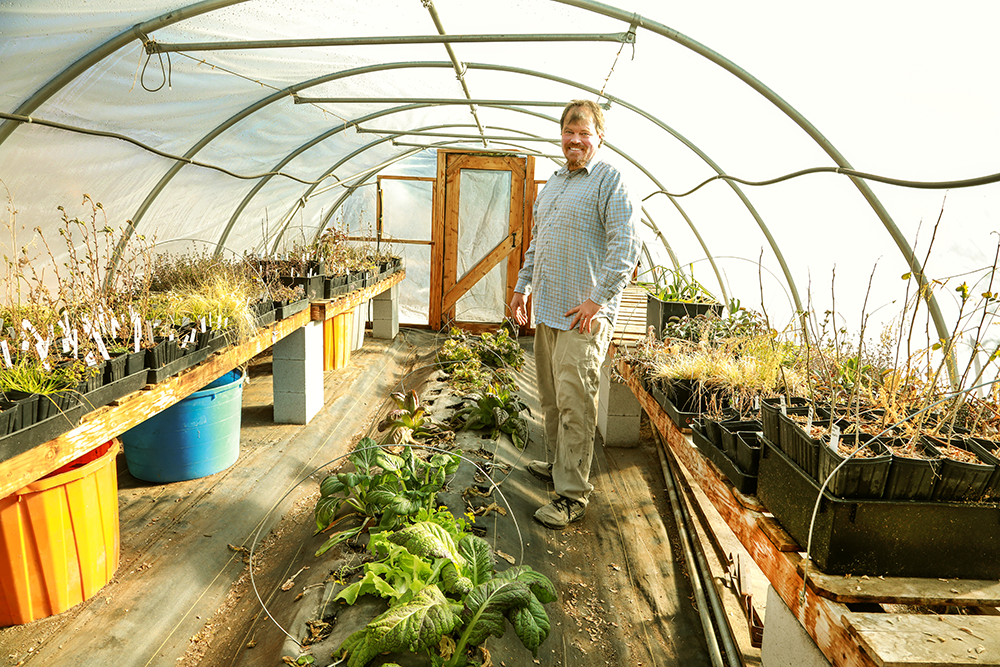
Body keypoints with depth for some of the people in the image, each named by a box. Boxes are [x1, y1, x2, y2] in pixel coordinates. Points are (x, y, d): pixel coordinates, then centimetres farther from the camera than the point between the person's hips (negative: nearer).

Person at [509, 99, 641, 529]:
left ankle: (572, 495, 1)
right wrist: (523, 286, 21)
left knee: (574, 401, -8)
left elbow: (626, 245, -16)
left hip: (584, 314, -8)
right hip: (548, 309, 8)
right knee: (550, 397, 15)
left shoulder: (609, 180, -6)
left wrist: (597, 299, -20)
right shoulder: (553, 182, 19)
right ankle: (558, 465, 32)